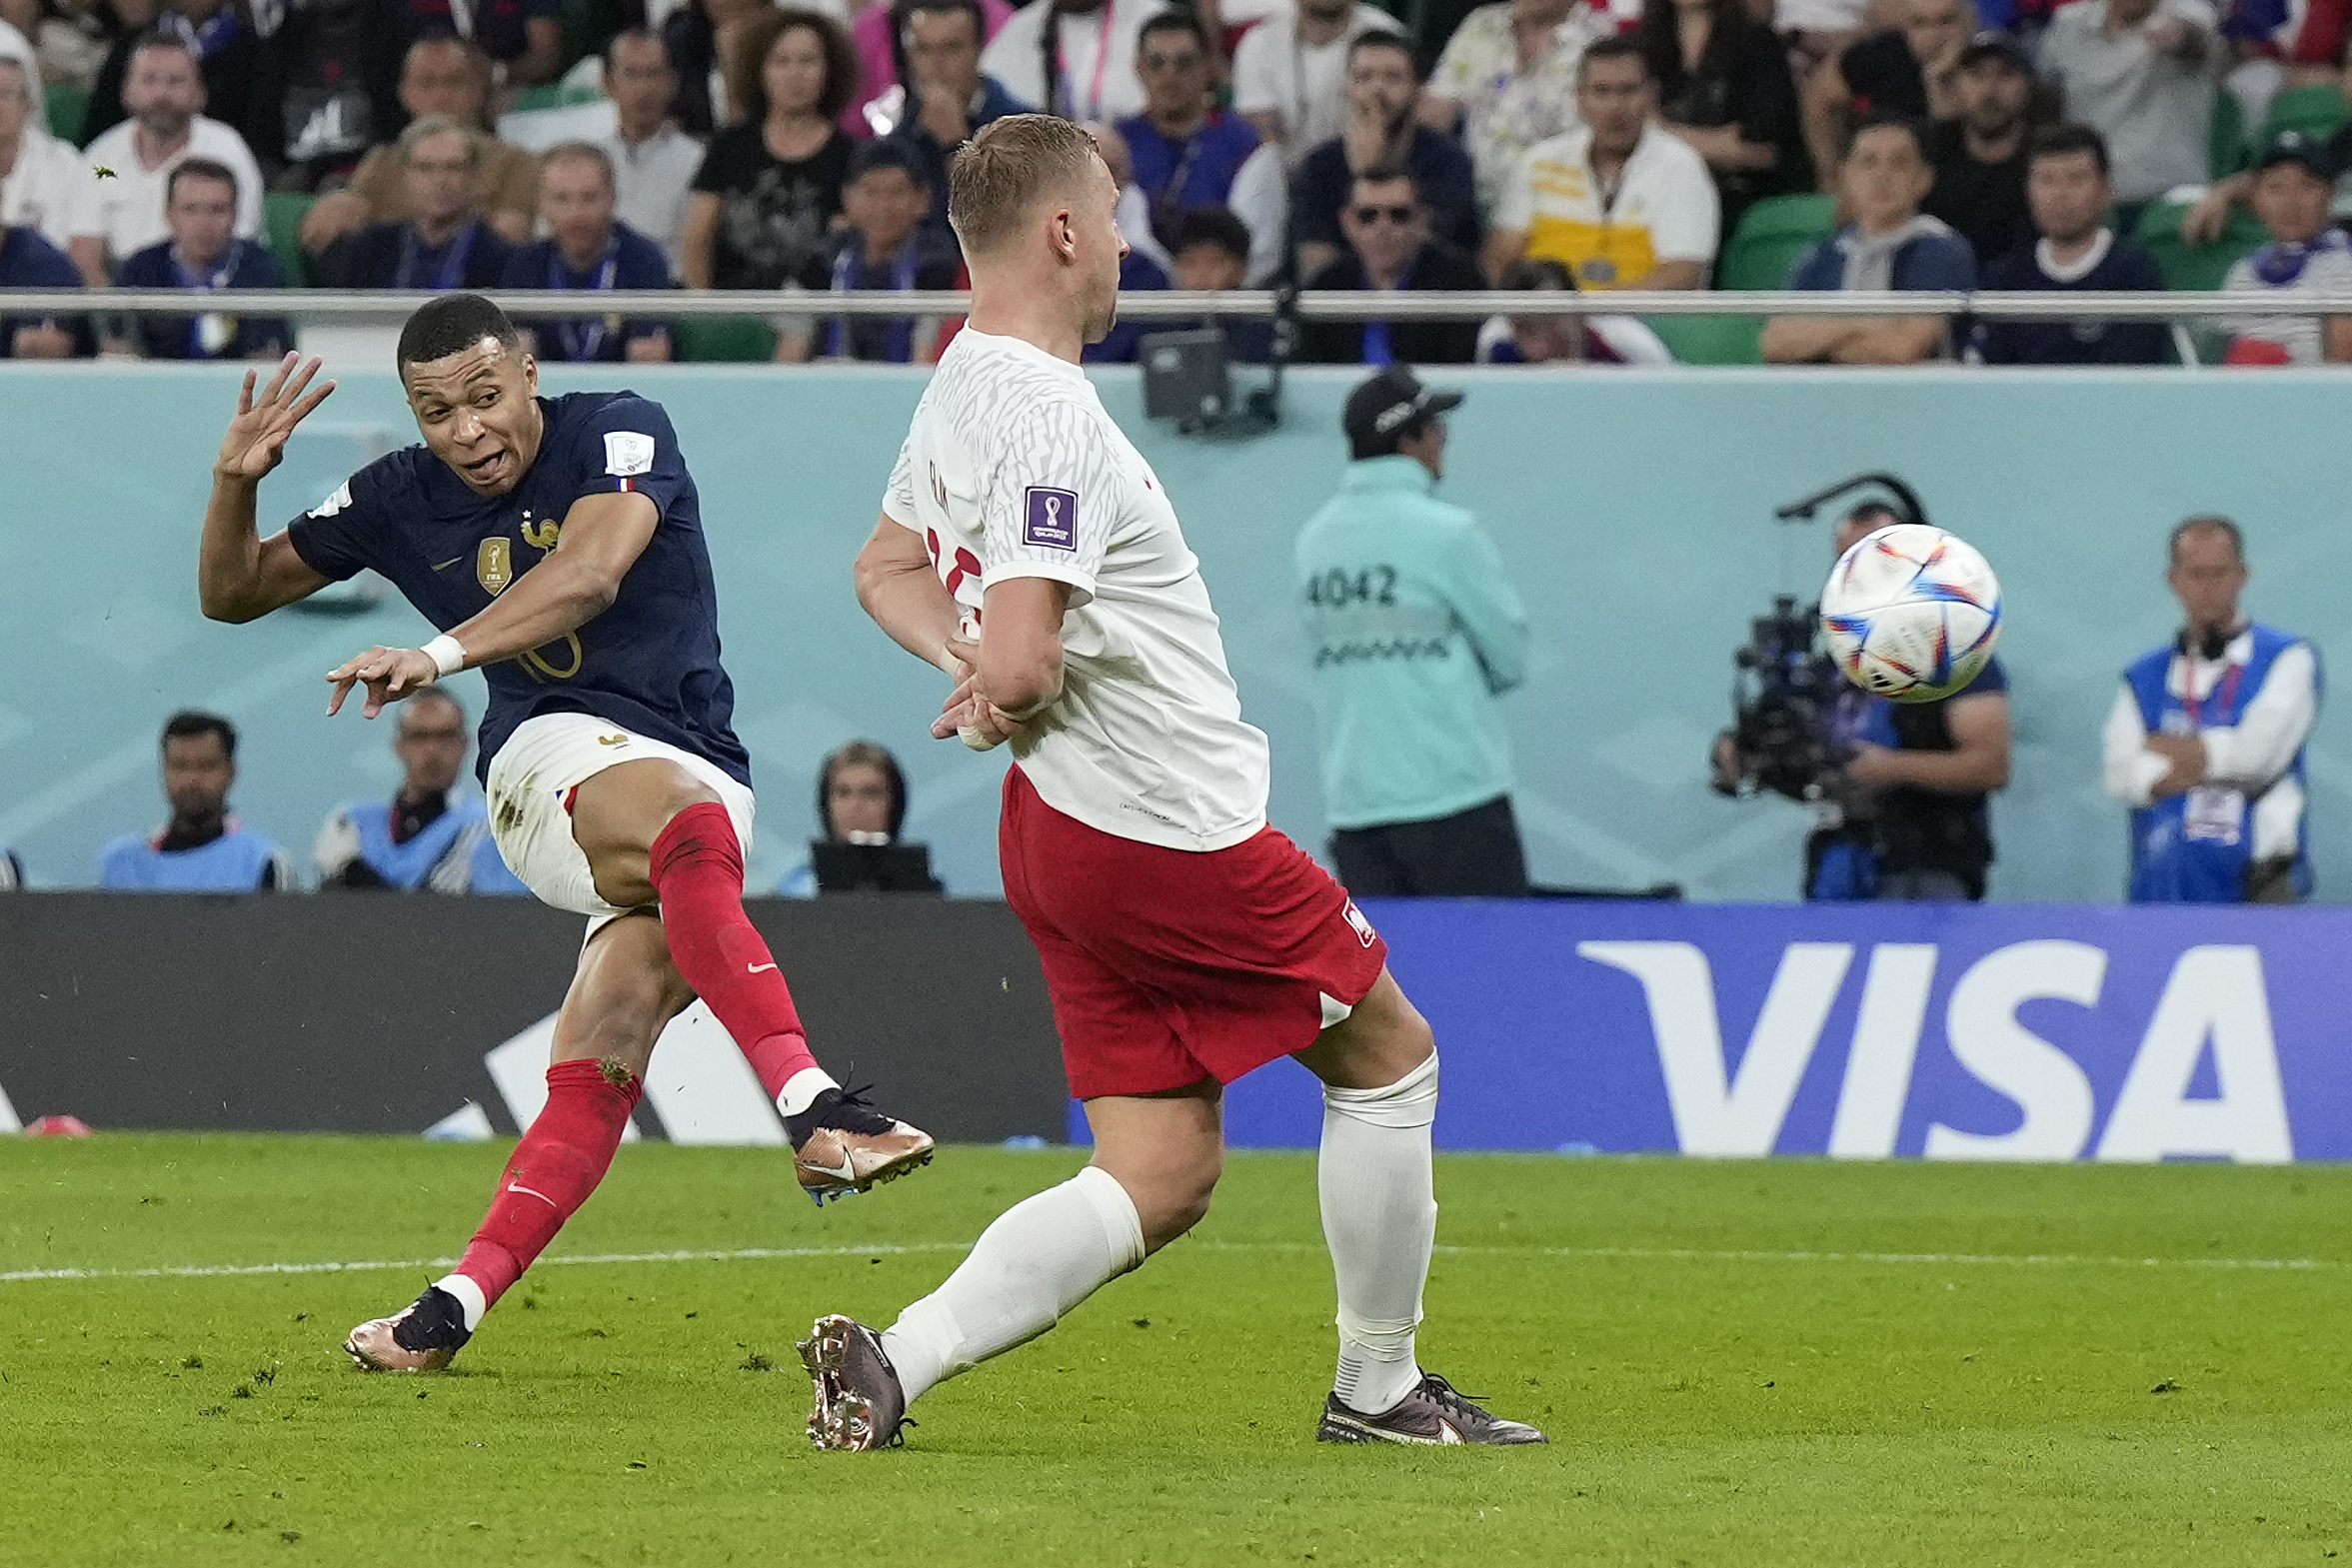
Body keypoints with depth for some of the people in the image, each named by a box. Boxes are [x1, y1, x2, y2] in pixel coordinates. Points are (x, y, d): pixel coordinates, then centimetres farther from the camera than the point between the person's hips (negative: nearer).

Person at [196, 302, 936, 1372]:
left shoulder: (619, 434, -2)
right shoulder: (402, 500, 11)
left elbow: (589, 574, -22)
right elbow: (232, 593, 21)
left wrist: (442, 654, -35)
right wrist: (237, 480, -1)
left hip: (701, 779, 0)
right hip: (551, 761, 0)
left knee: (601, 1062, -17)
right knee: (687, 825, -36)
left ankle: (451, 1310, -16)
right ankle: (812, 1107, -52)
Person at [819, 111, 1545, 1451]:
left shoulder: (963, 387, 9)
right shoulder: (1050, 419, -23)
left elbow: (889, 571, 24)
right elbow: (1023, 658, -30)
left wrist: (974, 662, 7)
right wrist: (1007, 697, -7)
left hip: (1060, 834, 9)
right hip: (1173, 830, -9)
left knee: (1163, 1178, 8)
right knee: (1388, 1053, 11)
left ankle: (892, 1363, -6)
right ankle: (1379, 1389, 22)